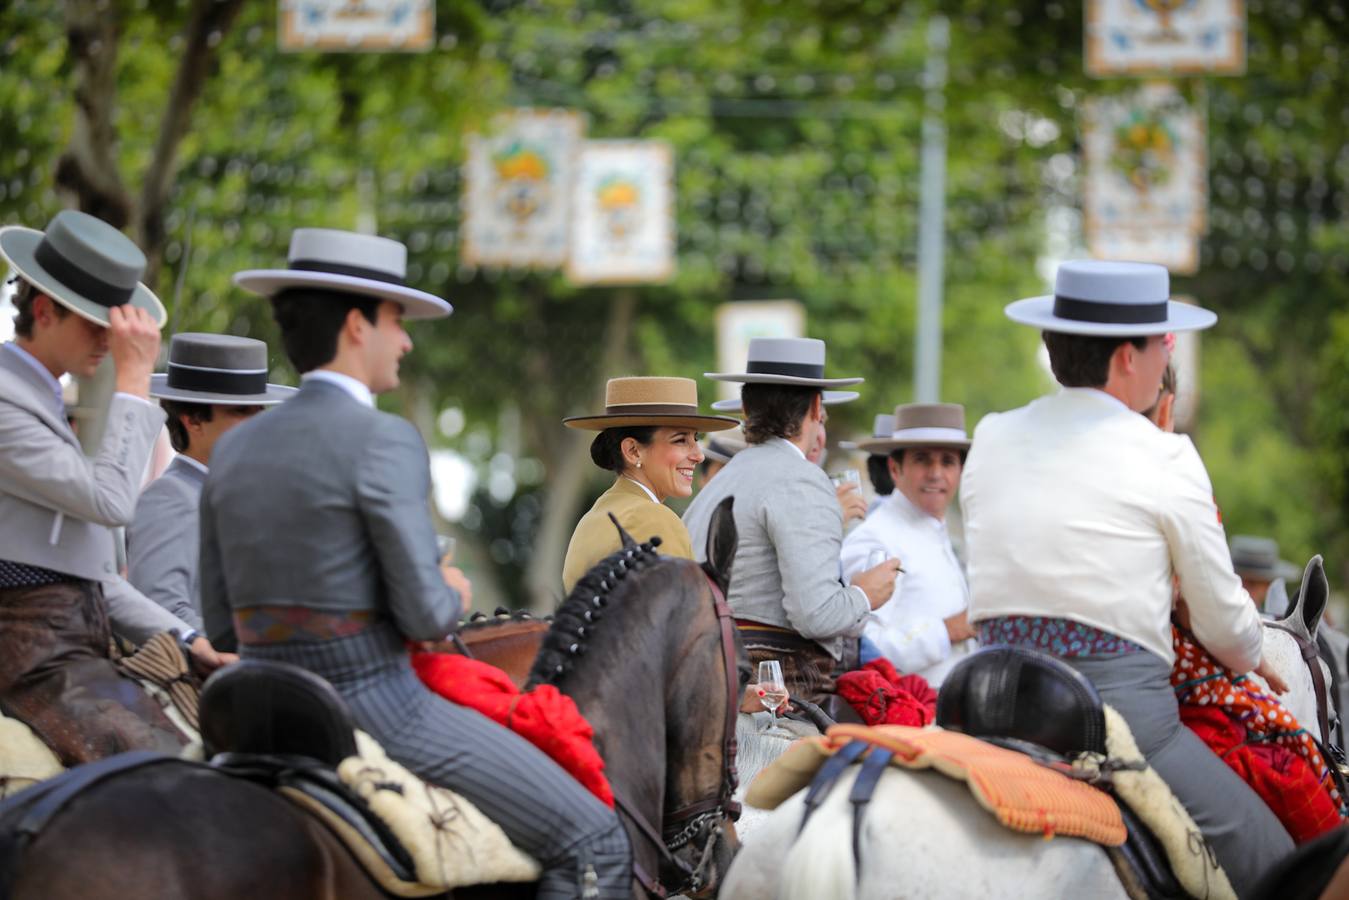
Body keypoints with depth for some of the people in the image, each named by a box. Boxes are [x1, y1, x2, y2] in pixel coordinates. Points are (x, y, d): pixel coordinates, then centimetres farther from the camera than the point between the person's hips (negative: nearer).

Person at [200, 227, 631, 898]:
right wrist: (452, 597, 3)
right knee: (594, 843, 1)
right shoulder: (384, 443, -16)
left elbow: (221, 623, 9)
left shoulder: (232, 451, 7)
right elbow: (425, 615, -18)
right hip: (376, 712, -8)